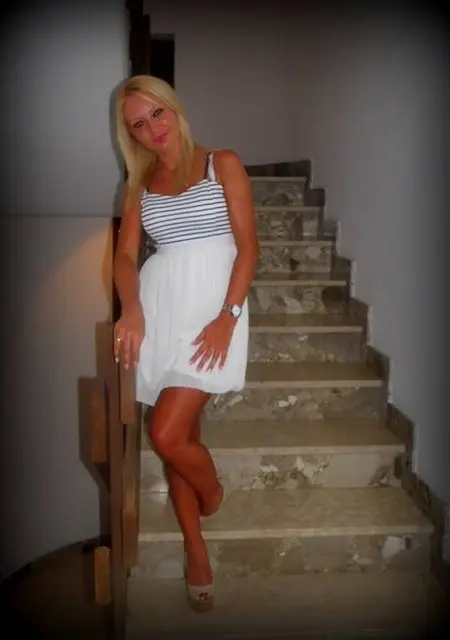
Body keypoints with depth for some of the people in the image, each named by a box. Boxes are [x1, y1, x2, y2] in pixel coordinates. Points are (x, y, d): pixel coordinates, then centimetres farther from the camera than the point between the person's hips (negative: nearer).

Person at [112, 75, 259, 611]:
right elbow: (126, 254, 5)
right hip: (157, 305, 4)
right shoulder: (139, 184, 16)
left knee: (167, 435, -14)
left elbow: (248, 246, -2)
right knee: (180, 435, 6)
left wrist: (228, 316, -15)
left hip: (212, 303, -4)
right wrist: (131, 310, -15)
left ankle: (213, 494, 19)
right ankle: (196, 550, 21)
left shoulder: (223, 164, 5)